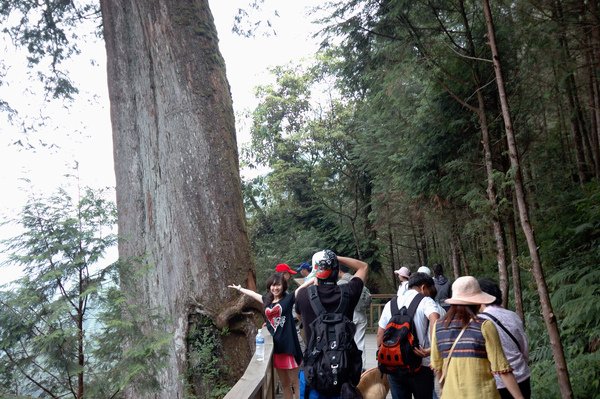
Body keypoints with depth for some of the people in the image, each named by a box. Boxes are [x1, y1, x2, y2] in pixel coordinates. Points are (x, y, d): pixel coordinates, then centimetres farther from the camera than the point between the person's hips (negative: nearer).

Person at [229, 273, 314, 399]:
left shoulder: (288, 298, -5)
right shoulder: (267, 300, 10)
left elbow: (302, 286, -18)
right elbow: (252, 293, 26)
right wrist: (239, 288, 40)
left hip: (288, 345, -5)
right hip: (274, 346, 5)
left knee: (294, 382, 2)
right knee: (284, 383, 15)